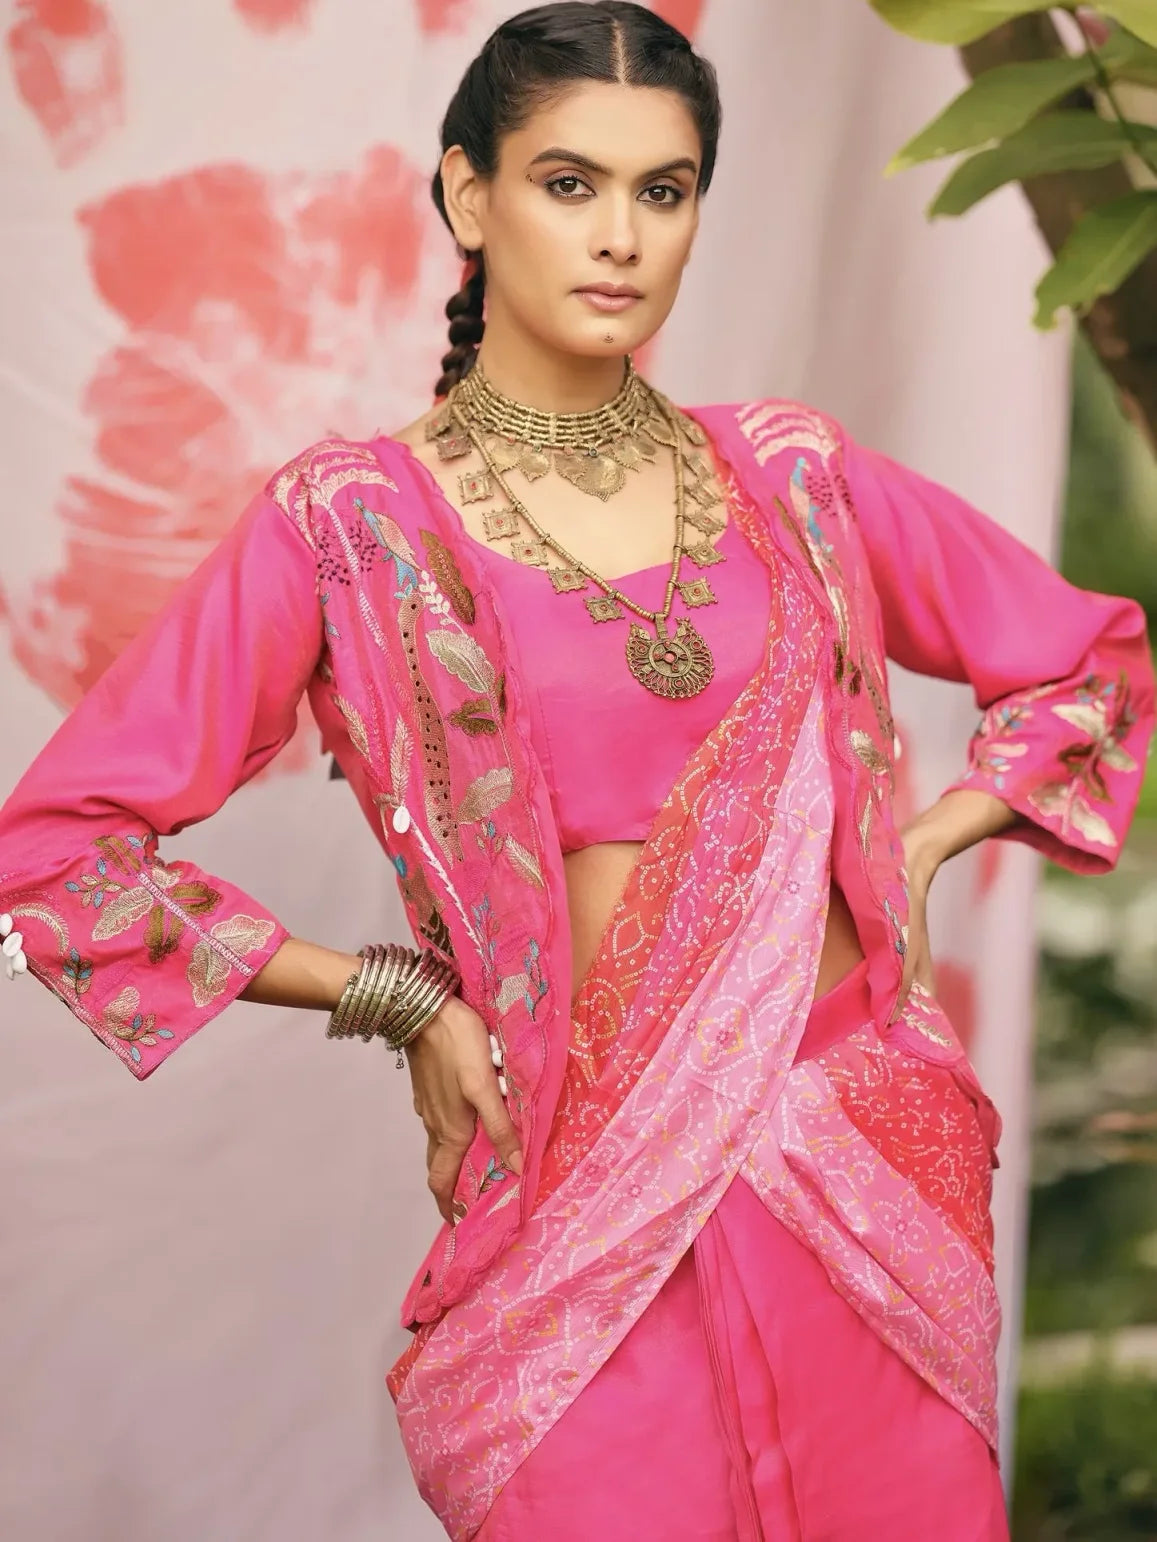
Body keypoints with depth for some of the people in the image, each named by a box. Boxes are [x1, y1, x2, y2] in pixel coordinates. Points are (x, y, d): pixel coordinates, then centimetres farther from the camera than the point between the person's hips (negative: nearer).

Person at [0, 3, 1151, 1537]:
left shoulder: (792, 473, 5)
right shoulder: (351, 521, -5)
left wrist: (919, 845, 4)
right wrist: (396, 998, -7)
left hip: (874, 1159, 3)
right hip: (595, 1190, -3)